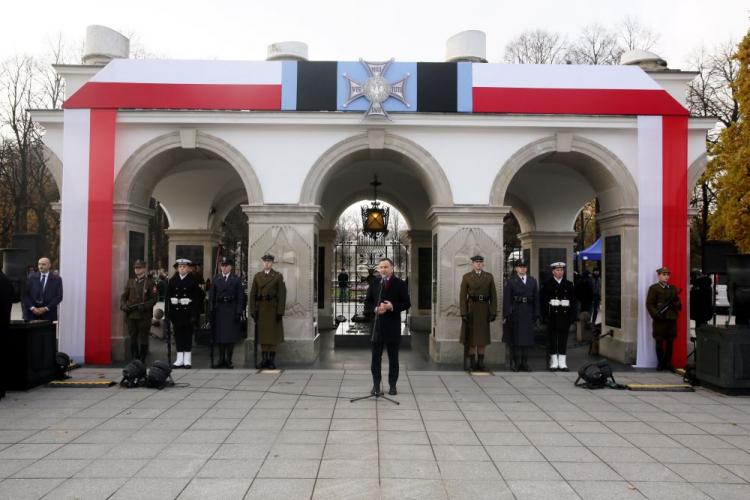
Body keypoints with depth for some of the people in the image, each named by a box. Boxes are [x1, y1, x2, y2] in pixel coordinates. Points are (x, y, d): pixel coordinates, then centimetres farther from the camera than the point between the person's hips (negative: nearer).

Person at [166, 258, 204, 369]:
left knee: (188, 335, 2)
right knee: (178, 334, 7)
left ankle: (187, 360, 8)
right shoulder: (172, 281, 7)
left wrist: (194, 314, -12)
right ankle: (179, 359, 15)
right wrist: (168, 313, -1)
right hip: (176, 312, 3)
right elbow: (168, 298, 6)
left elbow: (197, 298, -6)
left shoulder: (193, 280, -3)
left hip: (188, 312, -3)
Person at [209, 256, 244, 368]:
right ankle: (221, 359, 13)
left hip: (231, 310, -2)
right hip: (219, 310, 2)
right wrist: (211, 311, -1)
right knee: (220, 335, 5)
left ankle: (229, 360, 7)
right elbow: (211, 296, 6)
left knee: (231, 336, 0)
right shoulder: (216, 279, 7)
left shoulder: (236, 279, 2)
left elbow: (240, 297, -1)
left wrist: (239, 312, -8)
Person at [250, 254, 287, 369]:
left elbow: (282, 295, -5)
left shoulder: (278, 276, -1)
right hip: (261, 309, 3)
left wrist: (280, 312, -12)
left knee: (273, 334, -1)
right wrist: (253, 310, -1)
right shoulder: (257, 276, 8)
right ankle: (264, 359, 12)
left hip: (273, 308, -3)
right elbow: (253, 294, 6)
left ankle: (272, 360, 5)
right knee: (262, 334, 5)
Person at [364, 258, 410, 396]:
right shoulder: (374, 284, 8)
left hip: (393, 325, -2)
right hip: (377, 324, 2)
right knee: (376, 357, 4)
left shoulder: (400, 284, 1)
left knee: (393, 357, 7)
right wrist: (375, 309, -11)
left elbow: (407, 304, -2)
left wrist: (392, 306, -17)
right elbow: (367, 303, 9)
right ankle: (376, 385, 13)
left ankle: (392, 385, 16)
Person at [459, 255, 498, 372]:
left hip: (484, 310, 2)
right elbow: (462, 296, -4)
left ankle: (480, 363, 12)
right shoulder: (466, 277, -1)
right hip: (471, 309, -2)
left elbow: (493, 295, 4)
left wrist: (493, 312, -4)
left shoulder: (489, 277, 6)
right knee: (471, 337, 0)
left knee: (483, 337, 5)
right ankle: (471, 364, 6)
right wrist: (463, 313, -11)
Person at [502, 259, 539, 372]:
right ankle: (515, 363, 6)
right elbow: (506, 299, -3)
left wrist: (536, 314, 4)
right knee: (515, 338, 0)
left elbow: (536, 298, 10)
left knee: (527, 338, 3)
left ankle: (524, 363, 10)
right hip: (515, 313, -3)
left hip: (528, 313, 3)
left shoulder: (532, 281, 12)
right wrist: (506, 315, -10)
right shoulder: (511, 281, 2)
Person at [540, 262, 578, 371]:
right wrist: (545, 316, -9)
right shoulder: (547, 284, 1)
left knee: (563, 339, 3)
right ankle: (554, 361, 10)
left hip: (565, 315, 2)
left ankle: (562, 362, 8)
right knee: (552, 339, 2)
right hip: (552, 316, -2)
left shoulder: (569, 285, 10)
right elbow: (542, 301, -3)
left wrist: (572, 316, 2)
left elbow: (573, 301, 10)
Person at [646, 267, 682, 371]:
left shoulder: (673, 288, 17)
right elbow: (649, 304, -4)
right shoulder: (653, 288, 1)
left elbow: (678, 302, 22)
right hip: (660, 319, -4)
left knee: (670, 342, 5)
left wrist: (676, 304, -1)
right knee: (659, 342, 1)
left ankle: (668, 363, 16)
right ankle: (660, 363, 12)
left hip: (672, 319, 4)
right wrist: (656, 314, -16)